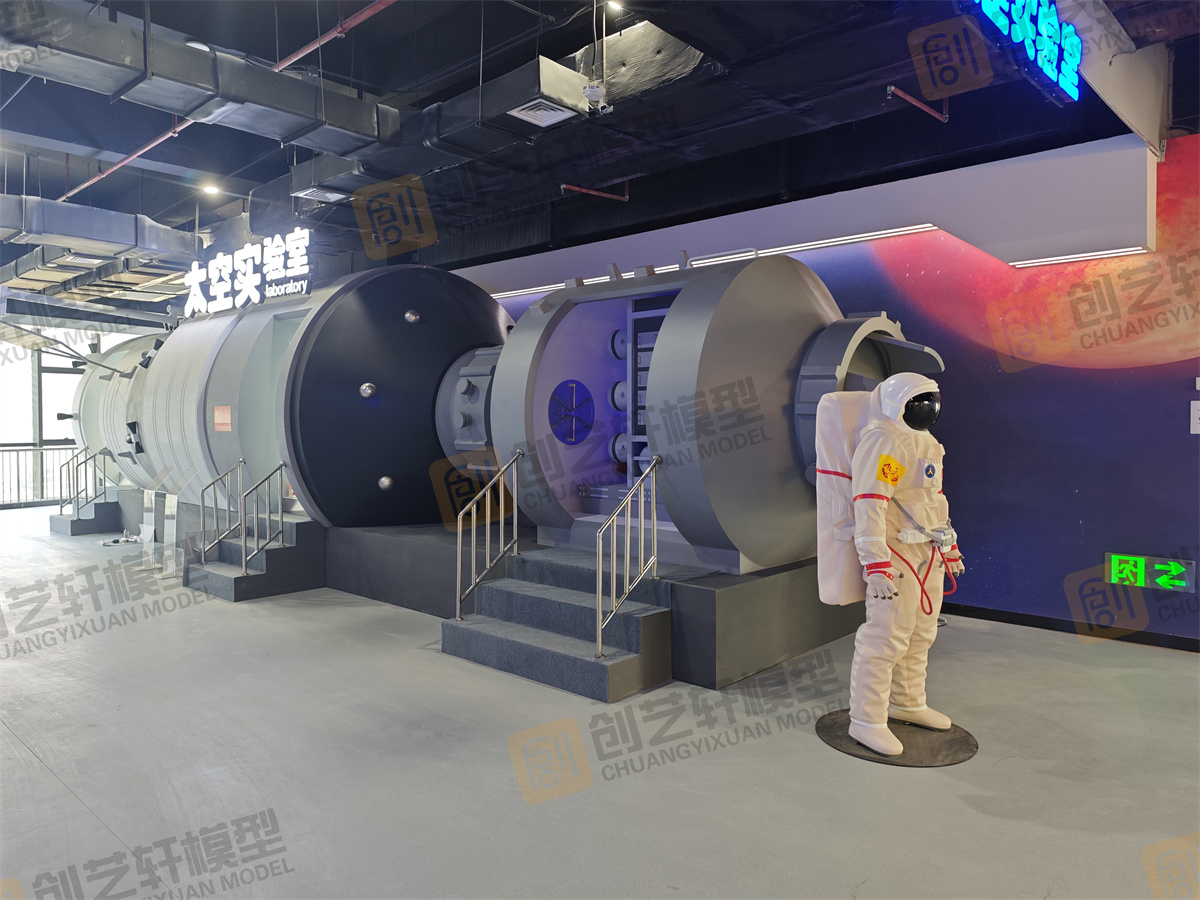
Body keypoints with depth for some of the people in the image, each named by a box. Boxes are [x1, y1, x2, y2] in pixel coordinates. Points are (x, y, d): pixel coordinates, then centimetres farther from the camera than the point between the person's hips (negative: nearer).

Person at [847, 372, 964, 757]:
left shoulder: (924, 442, 17)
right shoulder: (883, 441, -16)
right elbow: (869, 505, -23)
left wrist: (950, 548, 28)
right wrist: (876, 564, -28)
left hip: (928, 554, 10)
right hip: (896, 554, -10)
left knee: (921, 634, 19)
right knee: (886, 638, -7)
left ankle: (908, 703, 36)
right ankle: (866, 721, 3)